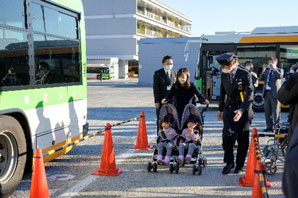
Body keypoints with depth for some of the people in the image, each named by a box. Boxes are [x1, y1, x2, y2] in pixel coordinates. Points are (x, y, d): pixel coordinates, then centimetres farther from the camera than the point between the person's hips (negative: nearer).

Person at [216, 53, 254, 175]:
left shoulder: (245, 74, -12)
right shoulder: (224, 75, 6)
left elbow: (250, 94, -19)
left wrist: (242, 110, -31)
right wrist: (220, 110, 21)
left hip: (243, 110, -4)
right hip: (229, 109, 4)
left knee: (242, 139, 3)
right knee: (227, 135, -11)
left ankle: (239, 165, 18)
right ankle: (229, 162, 4)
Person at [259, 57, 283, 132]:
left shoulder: (278, 70, 2)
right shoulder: (266, 70, 14)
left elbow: (280, 76, -19)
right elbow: (261, 78, 3)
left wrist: (274, 69, -20)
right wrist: (263, 71, -9)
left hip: (274, 93, -5)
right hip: (266, 92, 5)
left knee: (275, 111, -1)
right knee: (267, 110, 7)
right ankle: (269, 126, 15)